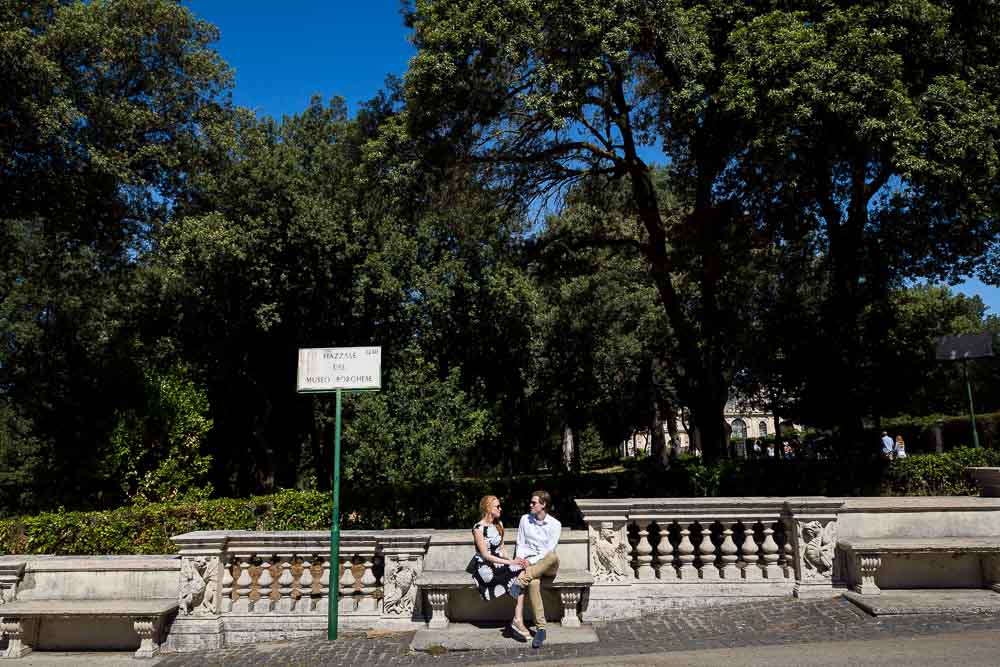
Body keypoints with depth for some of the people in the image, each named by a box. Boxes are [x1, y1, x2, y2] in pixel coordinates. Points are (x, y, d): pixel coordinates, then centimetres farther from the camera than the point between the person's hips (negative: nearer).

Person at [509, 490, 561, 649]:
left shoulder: (555, 524, -1)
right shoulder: (525, 519, 9)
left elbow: (549, 550, -8)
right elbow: (521, 544, 11)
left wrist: (531, 561, -19)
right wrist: (520, 558, -9)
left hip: (547, 565, -1)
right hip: (529, 562, 1)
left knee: (553, 557, -39)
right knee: (533, 582, -36)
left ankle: (520, 581, -38)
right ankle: (540, 629, -36)